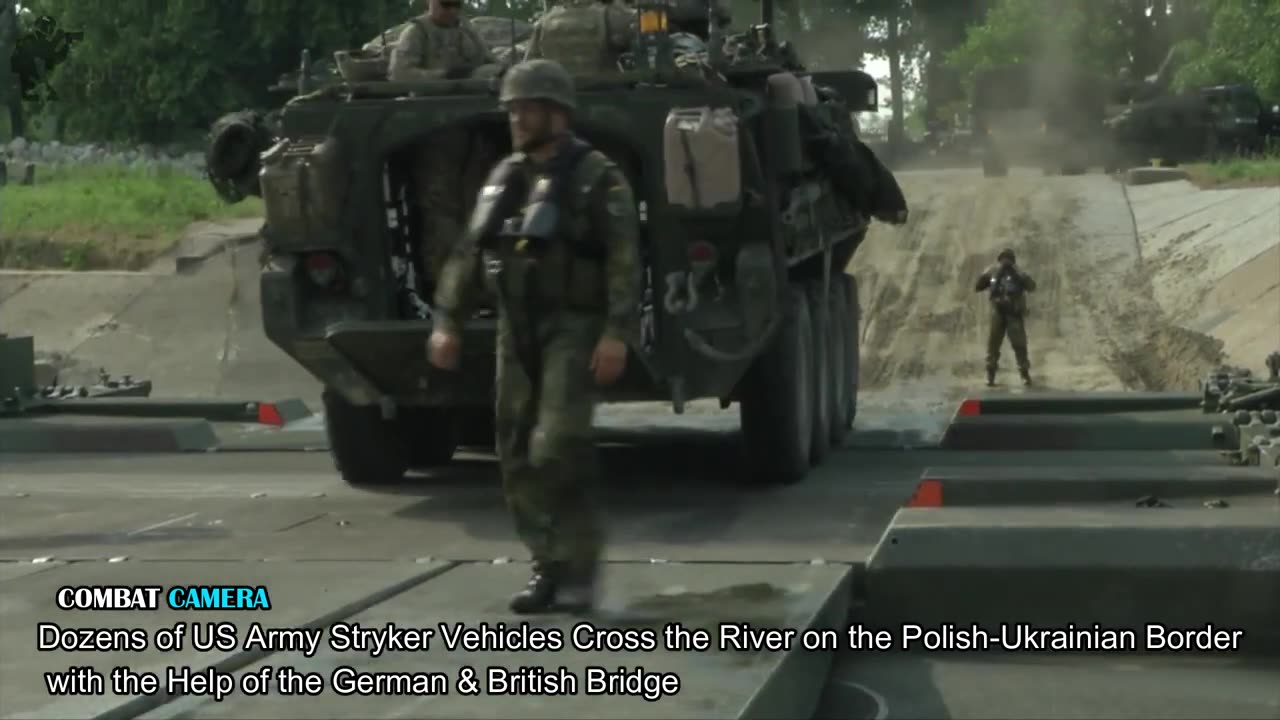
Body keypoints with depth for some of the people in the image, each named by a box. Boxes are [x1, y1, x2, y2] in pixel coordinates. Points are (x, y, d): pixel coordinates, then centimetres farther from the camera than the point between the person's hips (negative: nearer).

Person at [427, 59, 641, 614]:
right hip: (517, 331, 6)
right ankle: (549, 565, 15)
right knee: (518, 457, 5)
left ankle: (578, 569, -6)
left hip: (574, 329, -6)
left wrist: (616, 333, -21)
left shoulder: (596, 175, -6)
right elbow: (468, 254, 15)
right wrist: (447, 320, 7)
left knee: (557, 450, -17)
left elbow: (624, 260, -12)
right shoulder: (503, 178, 13)